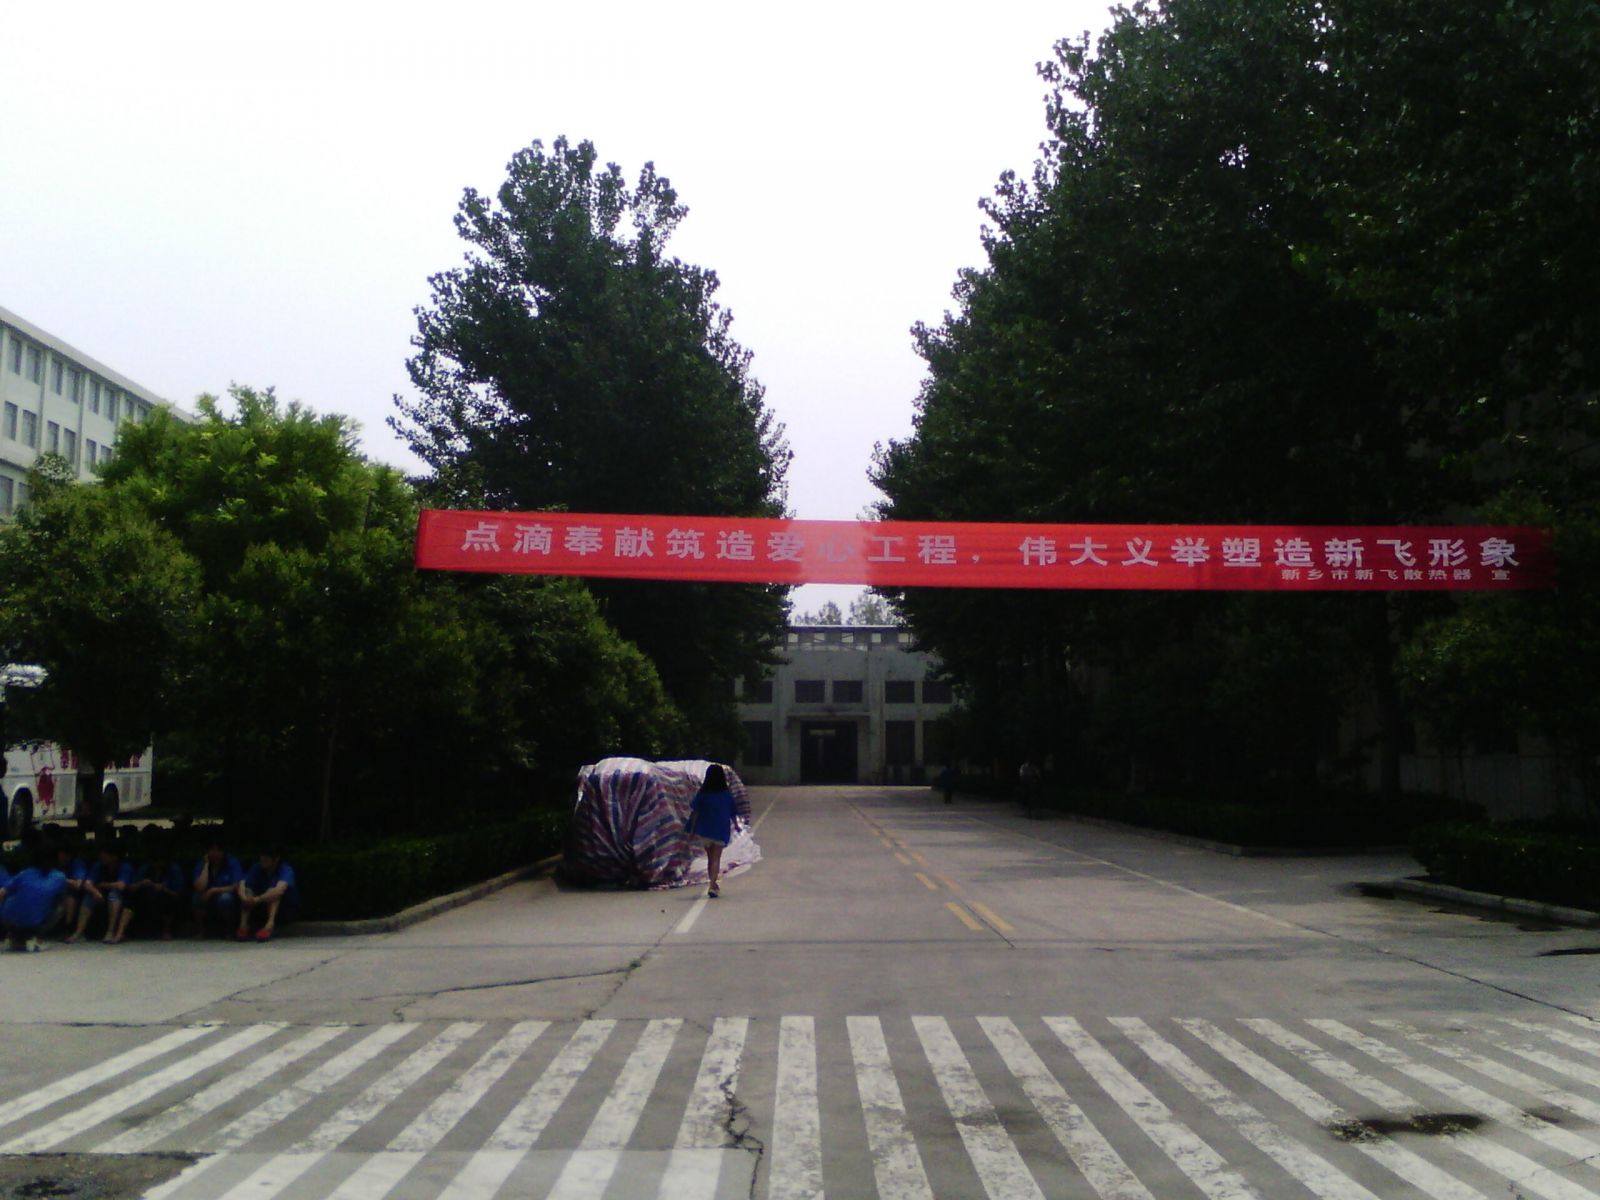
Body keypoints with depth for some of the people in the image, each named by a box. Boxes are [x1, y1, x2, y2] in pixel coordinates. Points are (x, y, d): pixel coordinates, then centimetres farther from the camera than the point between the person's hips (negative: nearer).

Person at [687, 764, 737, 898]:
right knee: (716, 859, 0)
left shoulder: (702, 794, -7)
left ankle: (714, 885, 26)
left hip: (704, 830, 1)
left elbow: (695, 812, -8)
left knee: (710, 858, 17)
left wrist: (692, 830, -1)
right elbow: (733, 814, 3)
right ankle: (713, 886, -16)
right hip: (721, 831, -1)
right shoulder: (727, 795, -6)